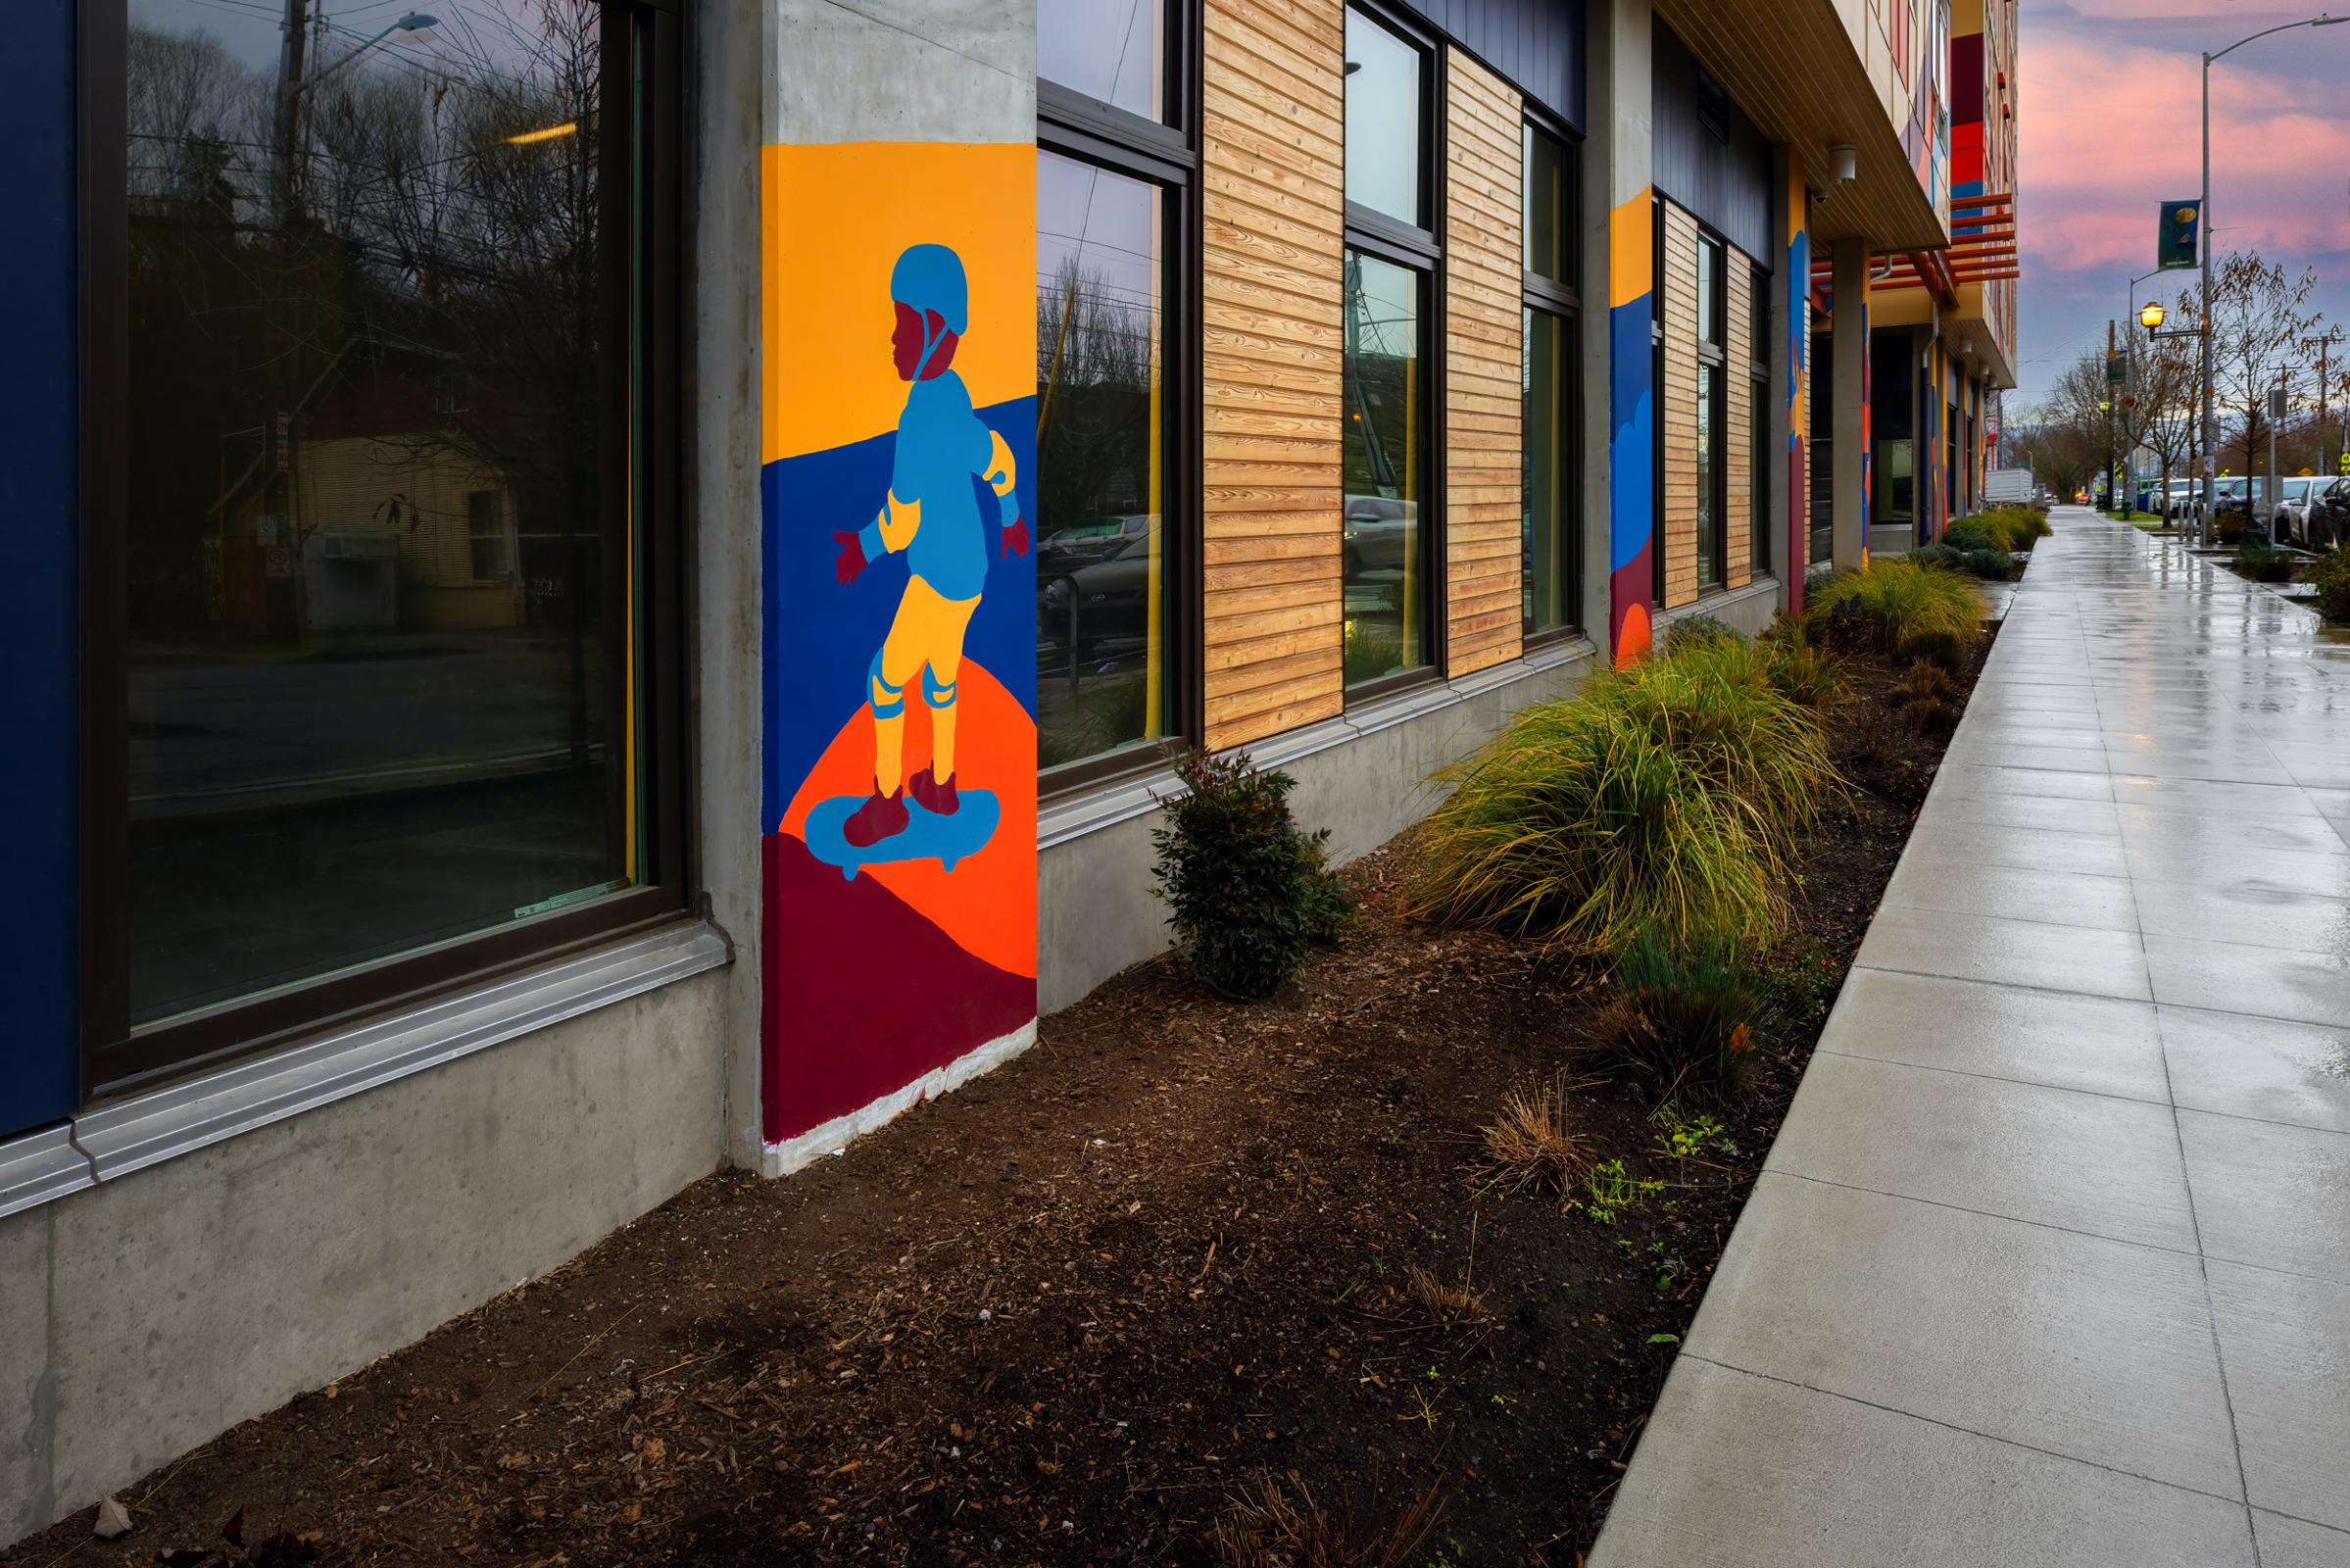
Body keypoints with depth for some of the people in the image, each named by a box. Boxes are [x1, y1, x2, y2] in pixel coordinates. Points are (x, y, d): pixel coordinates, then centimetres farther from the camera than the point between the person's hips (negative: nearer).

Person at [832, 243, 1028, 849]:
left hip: (940, 583, -9)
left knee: (885, 679, 5)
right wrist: (1012, 519, 29)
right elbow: (1000, 460, 13)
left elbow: (901, 523, -30)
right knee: (940, 674, 22)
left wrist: (862, 549, -10)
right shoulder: (950, 392, -2)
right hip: (966, 571, 9)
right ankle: (941, 785, 38)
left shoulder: (921, 421, -30)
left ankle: (888, 799, 18)